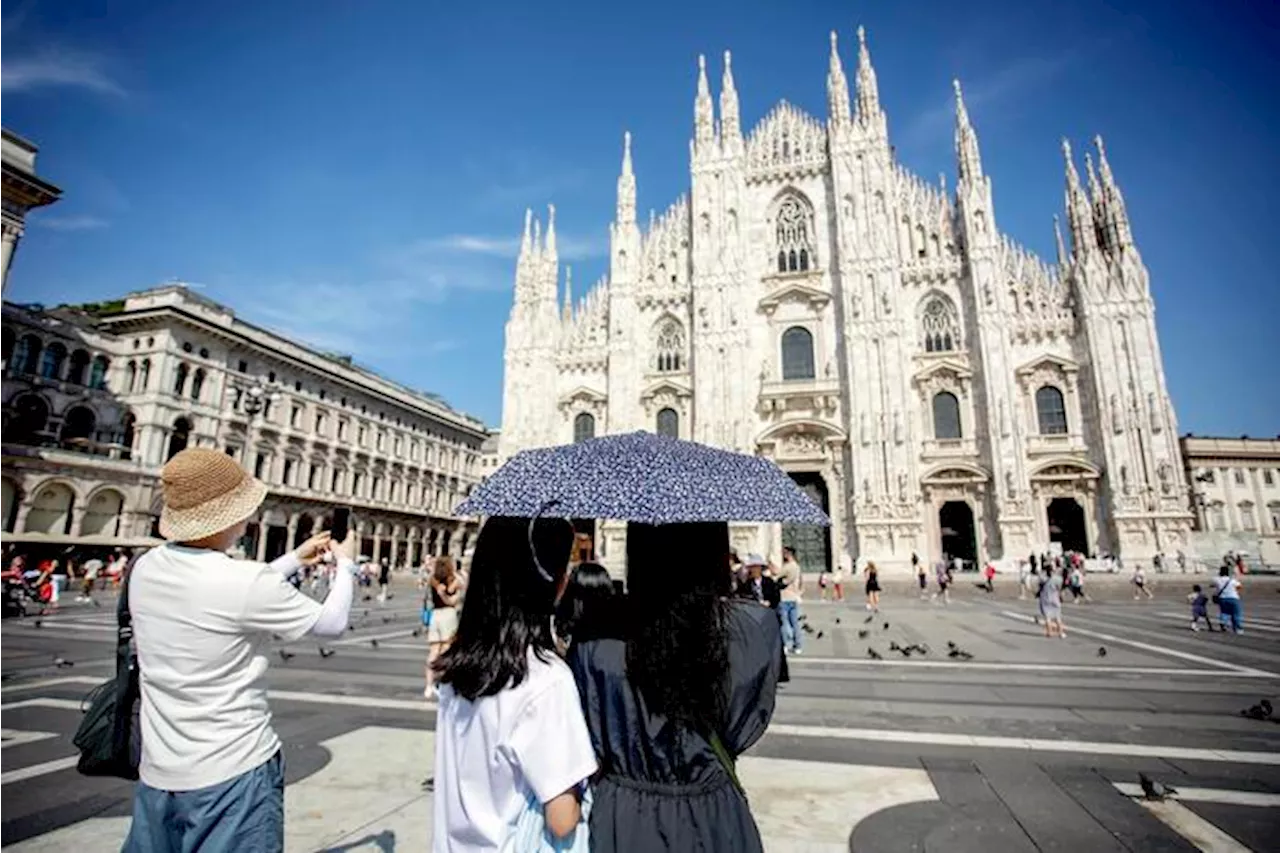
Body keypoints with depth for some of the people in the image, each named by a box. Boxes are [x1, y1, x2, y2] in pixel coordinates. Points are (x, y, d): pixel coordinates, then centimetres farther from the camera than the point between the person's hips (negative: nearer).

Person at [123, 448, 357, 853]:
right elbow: (334, 623, -9)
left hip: (159, 773, 7)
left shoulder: (146, 569, -4)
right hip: (233, 773, -6)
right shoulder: (246, 581, -25)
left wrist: (295, 559, 19)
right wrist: (345, 563, 6)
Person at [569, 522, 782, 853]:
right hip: (714, 820, 1)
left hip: (621, 821, -1)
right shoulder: (757, 629, -20)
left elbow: (585, 743, -8)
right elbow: (746, 730, -4)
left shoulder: (597, 638, -22)